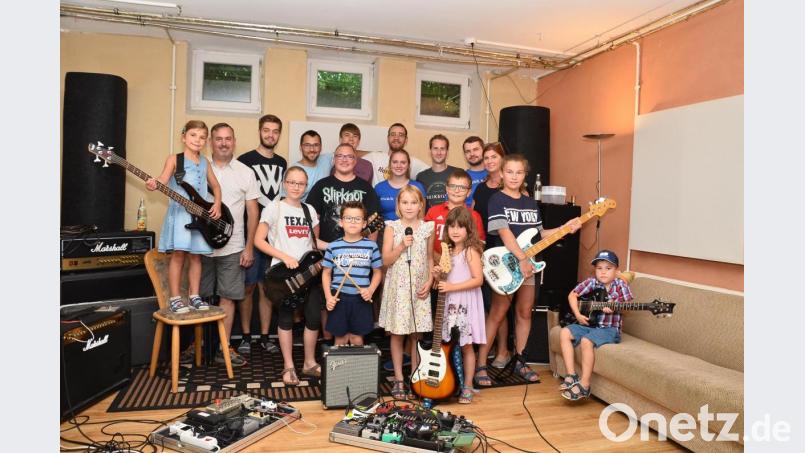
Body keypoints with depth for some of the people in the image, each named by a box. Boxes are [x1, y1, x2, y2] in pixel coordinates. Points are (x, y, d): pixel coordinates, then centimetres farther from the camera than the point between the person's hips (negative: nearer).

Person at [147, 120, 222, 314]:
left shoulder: (205, 162, 13)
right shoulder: (174, 159, 0)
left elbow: (215, 185, 20)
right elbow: (163, 180, -13)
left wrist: (217, 204, 5)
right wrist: (154, 184, -35)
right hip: (179, 212, -4)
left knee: (195, 256, 8)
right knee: (178, 254, -5)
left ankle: (194, 296, 16)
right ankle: (175, 298, 3)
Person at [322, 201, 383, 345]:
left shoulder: (371, 246, 1)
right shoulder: (333, 246, 0)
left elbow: (377, 272, 7)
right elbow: (326, 273, 6)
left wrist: (371, 290, -9)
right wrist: (328, 297, -4)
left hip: (361, 298, 0)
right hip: (339, 298, 0)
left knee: (357, 338, 10)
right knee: (340, 338, 10)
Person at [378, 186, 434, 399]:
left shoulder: (427, 228, 3)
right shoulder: (392, 228, -1)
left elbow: (430, 258, 8)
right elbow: (386, 260, -5)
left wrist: (429, 282, -3)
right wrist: (402, 247, -18)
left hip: (419, 288, 1)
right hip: (397, 288, -1)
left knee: (417, 333, 6)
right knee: (397, 334, 4)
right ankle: (399, 379, 15)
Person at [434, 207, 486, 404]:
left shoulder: (471, 251, -12)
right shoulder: (449, 251, 10)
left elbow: (478, 279, -19)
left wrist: (452, 287, -21)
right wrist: (439, 274, -3)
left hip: (466, 303, -6)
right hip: (450, 303, 7)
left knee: (466, 345, 2)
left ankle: (467, 387, 13)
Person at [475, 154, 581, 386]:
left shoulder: (531, 203, 12)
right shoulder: (496, 200, -9)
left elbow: (539, 234, 16)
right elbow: (504, 232, -20)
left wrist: (565, 228, 5)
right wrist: (521, 259, -26)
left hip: (527, 265, 6)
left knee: (524, 313, 12)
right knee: (497, 315, -6)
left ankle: (518, 360, 26)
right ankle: (481, 365, 3)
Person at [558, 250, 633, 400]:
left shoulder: (620, 284, -6)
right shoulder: (591, 282, 1)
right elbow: (572, 295, 8)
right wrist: (578, 315, -4)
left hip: (609, 329, -5)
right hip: (589, 324, 5)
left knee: (586, 341, -30)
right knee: (564, 333, -12)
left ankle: (584, 385, -18)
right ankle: (571, 375, -9)